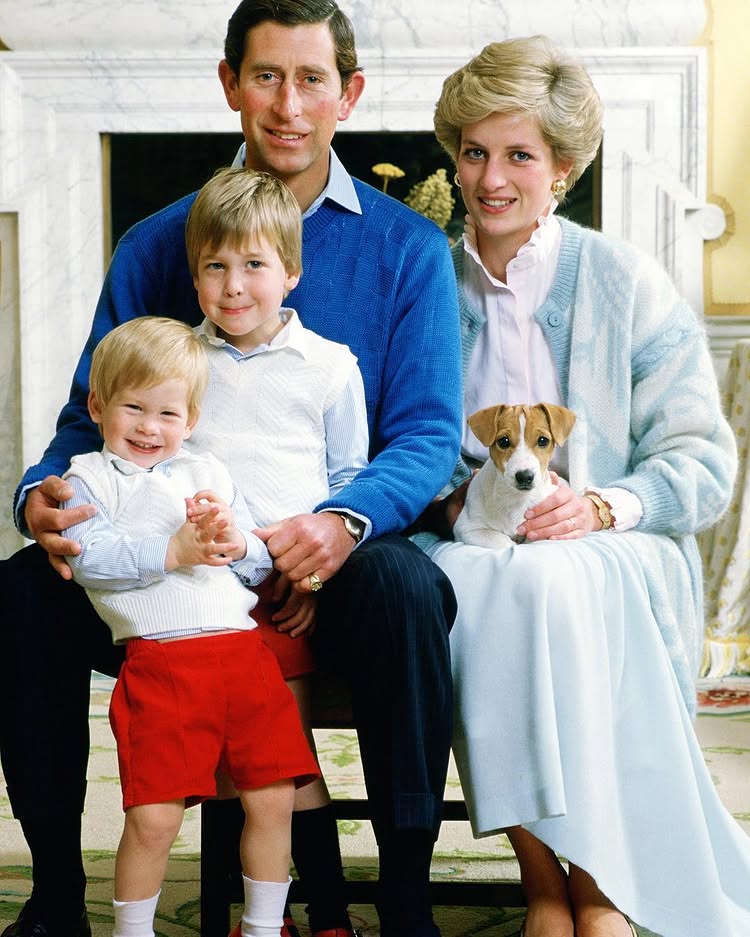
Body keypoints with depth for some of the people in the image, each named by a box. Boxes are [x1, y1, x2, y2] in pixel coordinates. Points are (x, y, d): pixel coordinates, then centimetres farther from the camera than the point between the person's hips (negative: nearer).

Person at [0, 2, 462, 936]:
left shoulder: (406, 248, 3)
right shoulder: (155, 246, 9)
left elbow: (428, 432, -5)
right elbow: (90, 415, 8)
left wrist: (347, 520, -26)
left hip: (328, 569, -2)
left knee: (403, 586, -35)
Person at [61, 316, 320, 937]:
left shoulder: (209, 473, 23)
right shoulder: (90, 478, 10)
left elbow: (261, 565, 18)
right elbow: (89, 559, -8)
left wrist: (234, 542, -4)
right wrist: (172, 550, -17)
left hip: (244, 650, 4)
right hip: (158, 661, -4)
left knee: (274, 800, 2)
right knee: (153, 817, -9)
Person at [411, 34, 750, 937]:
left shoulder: (627, 284, 4)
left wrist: (602, 506, -18)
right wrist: (455, 498, -11)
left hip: (614, 555, -2)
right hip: (469, 546, 2)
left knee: (553, 585, -36)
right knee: (455, 588, -34)